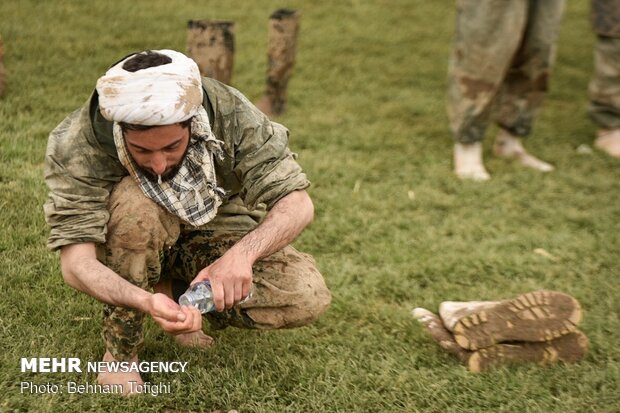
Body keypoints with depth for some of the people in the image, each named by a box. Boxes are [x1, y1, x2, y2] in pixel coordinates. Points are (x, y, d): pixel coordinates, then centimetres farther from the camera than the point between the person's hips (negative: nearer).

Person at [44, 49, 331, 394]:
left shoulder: (229, 114, -27)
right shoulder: (79, 145, -31)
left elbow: (298, 203, -26)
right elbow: (76, 262, -35)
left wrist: (242, 253, -45)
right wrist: (146, 301, -53)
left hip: (212, 234, 2)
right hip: (133, 246, -2)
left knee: (308, 298, -23)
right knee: (137, 201, -37)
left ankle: (176, 291, 0)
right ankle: (121, 349, -16)